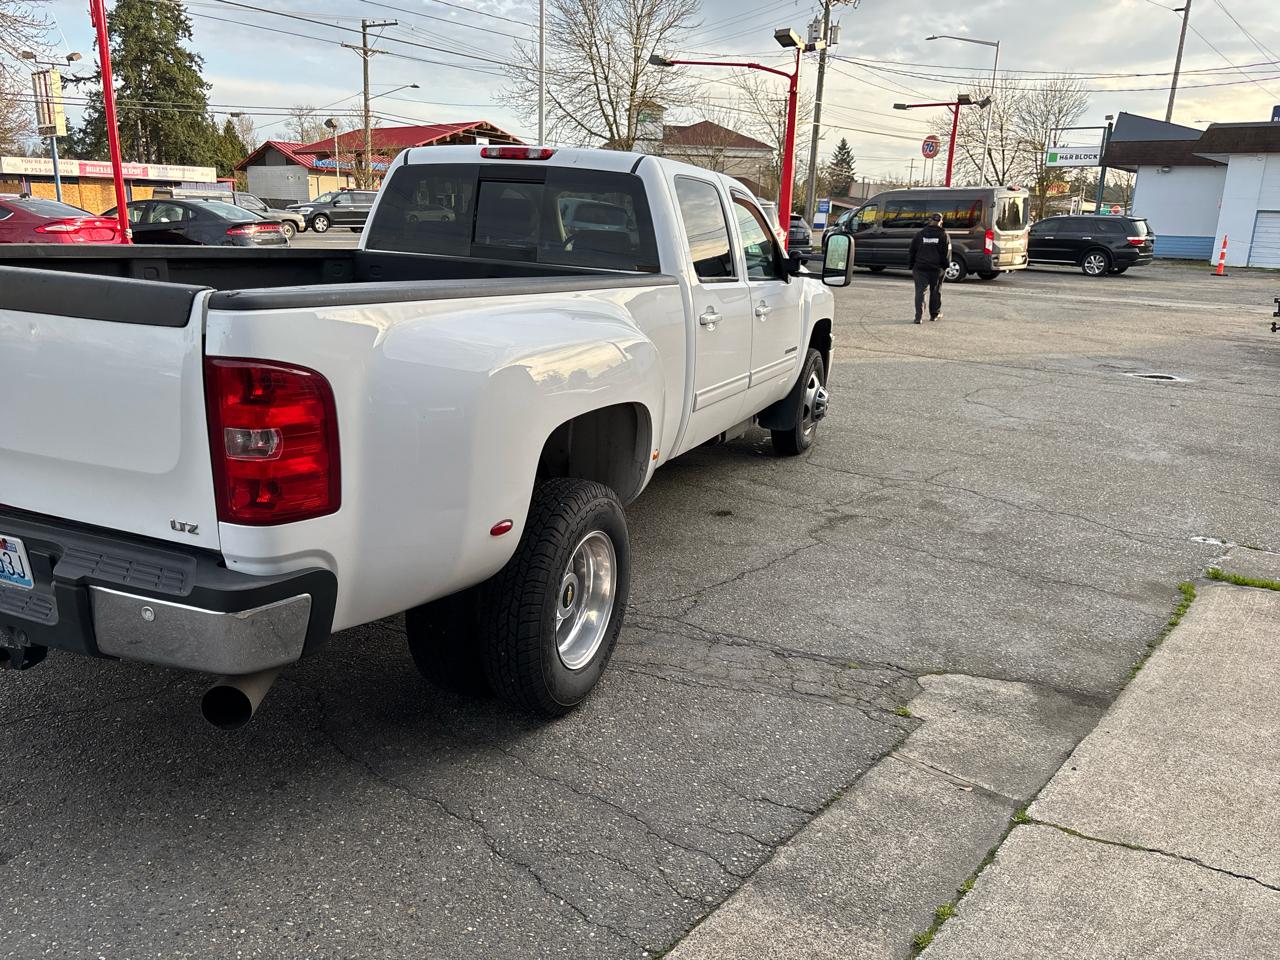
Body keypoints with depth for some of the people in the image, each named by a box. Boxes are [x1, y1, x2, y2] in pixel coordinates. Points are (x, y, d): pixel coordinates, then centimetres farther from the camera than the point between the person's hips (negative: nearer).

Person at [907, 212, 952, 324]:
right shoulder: (944, 236, 1)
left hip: (920, 268, 0)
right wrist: (945, 266, 10)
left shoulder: (919, 235, 4)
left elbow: (912, 252, 7)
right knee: (935, 291, 14)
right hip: (937, 269, 0)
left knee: (920, 291, -1)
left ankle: (918, 315, -15)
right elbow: (947, 255, 0)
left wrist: (912, 267, 13)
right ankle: (935, 314, 23)